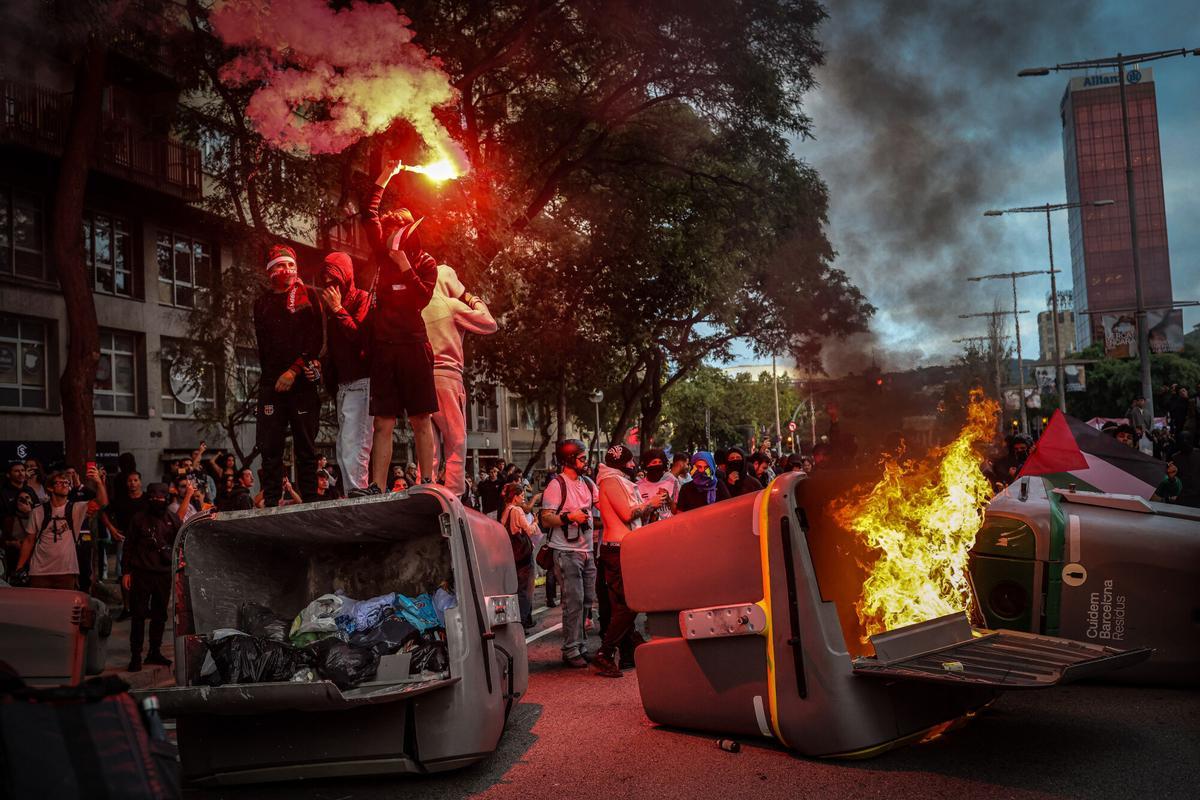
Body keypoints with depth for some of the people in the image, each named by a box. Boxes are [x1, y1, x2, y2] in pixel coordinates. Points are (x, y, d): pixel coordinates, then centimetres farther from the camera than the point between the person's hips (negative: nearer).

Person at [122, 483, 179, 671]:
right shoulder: (139, 518, 1)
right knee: (139, 615, -2)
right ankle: (136, 655, 4)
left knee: (160, 615, 9)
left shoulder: (173, 520, 6)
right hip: (141, 573, -2)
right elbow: (128, 545, 3)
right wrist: (126, 571, -1)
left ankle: (155, 652, 20)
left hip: (164, 574, 3)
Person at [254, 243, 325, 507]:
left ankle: (310, 501, 2)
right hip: (272, 383, 3)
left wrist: (294, 370, -11)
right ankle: (271, 502, 0)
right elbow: (263, 346, 17)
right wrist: (271, 375, 3)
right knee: (270, 446, -3)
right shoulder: (262, 303, 17)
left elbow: (317, 339, -2)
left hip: (302, 380, -2)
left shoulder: (307, 295, 7)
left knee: (305, 445, 0)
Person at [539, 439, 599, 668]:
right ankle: (571, 651, 0)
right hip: (567, 552, -7)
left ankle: (580, 647, 16)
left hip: (587, 551, 7)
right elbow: (545, 519, -12)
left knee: (587, 600, 6)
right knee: (574, 602, -8)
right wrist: (569, 517, -22)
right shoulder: (556, 485, -7)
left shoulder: (588, 484, 15)